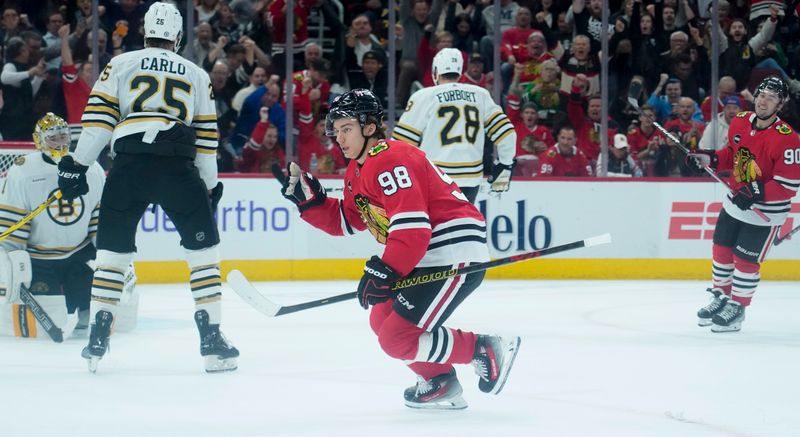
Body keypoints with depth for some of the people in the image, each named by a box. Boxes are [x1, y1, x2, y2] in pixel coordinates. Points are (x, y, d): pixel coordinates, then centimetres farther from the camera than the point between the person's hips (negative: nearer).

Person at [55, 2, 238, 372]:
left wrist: (76, 165, 7)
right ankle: (211, 339, 2)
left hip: (128, 167, 1)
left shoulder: (120, 65, 15)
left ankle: (97, 339, 6)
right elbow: (206, 137, 17)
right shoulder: (197, 76, 18)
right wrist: (210, 187, 24)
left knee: (113, 249, 13)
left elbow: (99, 119, 5)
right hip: (179, 168, 0)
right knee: (203, 249, 9)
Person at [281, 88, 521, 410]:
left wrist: (383, 272, -25)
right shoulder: (357, 171, 16)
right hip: (428, 259, 11)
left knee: (397, 337, -13)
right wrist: (307, 197, 12)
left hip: (456, 253, -11)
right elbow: (345, 221, 23)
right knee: (382, 320, 16)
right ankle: (440, 383, 23)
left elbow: (412, 228, -25)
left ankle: (486, 350, -4)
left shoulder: (389, 159, -18)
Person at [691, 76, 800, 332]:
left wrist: (757, 192, -33)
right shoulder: (739, 123, -5)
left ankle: (737, 308, 16)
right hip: (735, 202, 7)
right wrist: (713, 159, -4)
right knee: (721, 250, 16)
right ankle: (721, 296, 36)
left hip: (766, 212, -7)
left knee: (745, 260, 0)